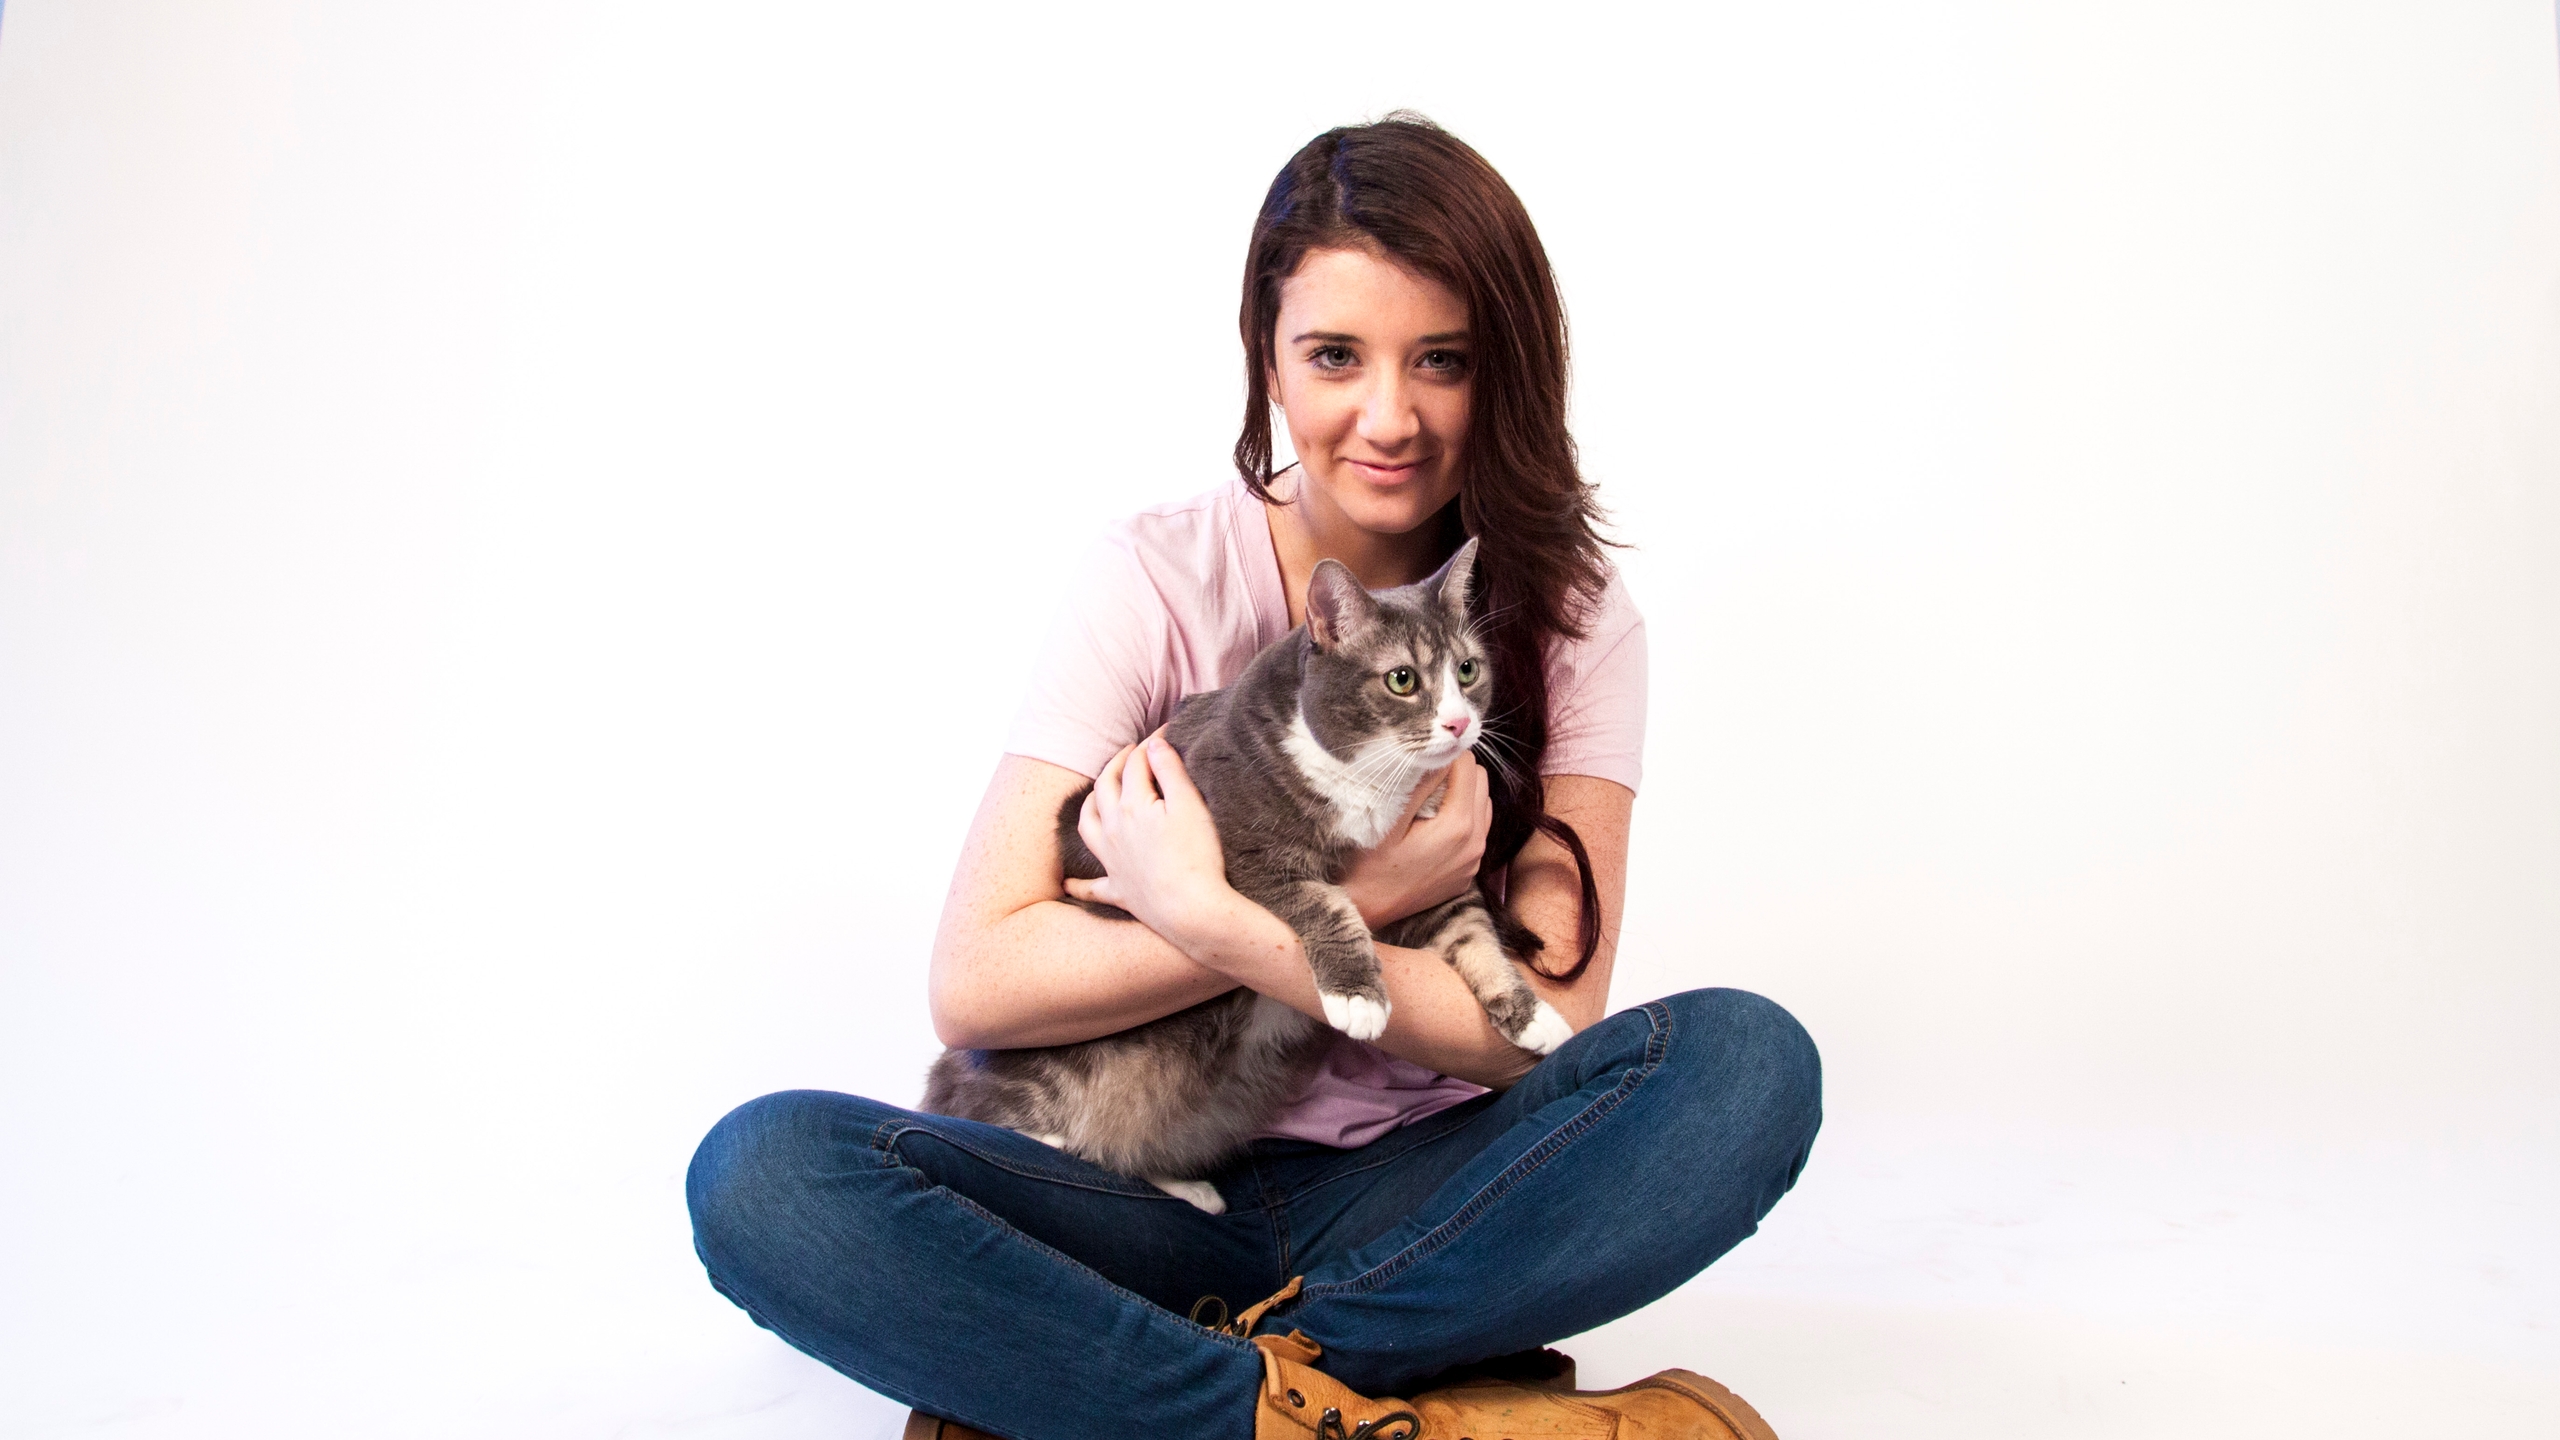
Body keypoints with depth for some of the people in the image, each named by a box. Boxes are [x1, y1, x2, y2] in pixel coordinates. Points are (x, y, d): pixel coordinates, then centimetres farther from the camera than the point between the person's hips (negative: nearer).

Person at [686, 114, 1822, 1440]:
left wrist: (1211, 918, -21)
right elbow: (972, 981, -13)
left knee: (1746, 1059, -28)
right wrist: (1357, 898, -19)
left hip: (1424, 1203, 2)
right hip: (1159, 1193, 0)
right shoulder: (1160, 581, -5)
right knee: (761, 1170, -24)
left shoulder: (1570, 619, -2)